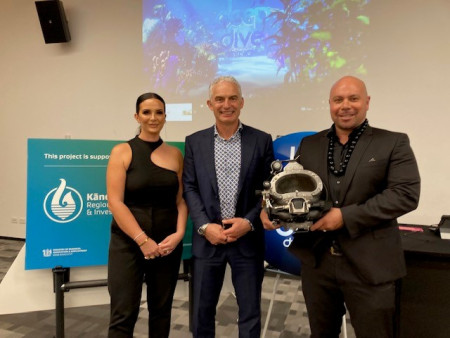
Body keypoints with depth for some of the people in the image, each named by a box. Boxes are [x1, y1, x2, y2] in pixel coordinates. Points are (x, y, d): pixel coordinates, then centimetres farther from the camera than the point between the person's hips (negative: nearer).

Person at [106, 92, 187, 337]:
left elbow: (181, 200, 6)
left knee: (161, 310, 15)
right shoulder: (122, 152, -4)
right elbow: (115, 202, -10)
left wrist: (179, 234, -9)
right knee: (123, 315, 1)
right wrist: (143, 240, -14)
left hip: (168, 243, 3)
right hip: (128, 243, -3)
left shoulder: (175, 154, 5)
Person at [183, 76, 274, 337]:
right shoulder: (195, 142, 4)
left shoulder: (262, 140, 1)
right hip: (208, 239, 1)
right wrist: (205, 226, -11)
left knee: (250, 313, 13)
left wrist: (249, 222, -11)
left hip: (248, 239, 0)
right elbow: (190, 188, 1)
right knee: (202, 311, 14)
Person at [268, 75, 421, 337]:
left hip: (370, 265, -3)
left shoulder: (393, 143, -2)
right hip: (316, 261, 3)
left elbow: (406, 193, -13)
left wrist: (347, 216, -20)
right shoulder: (309, 145, 8)